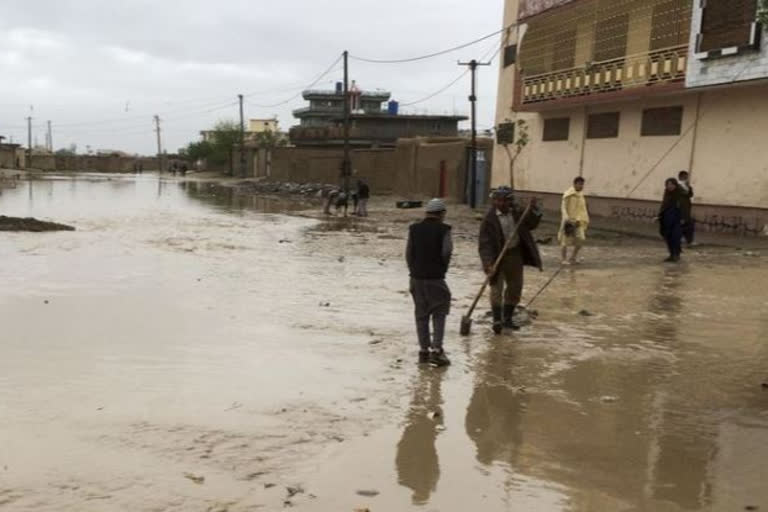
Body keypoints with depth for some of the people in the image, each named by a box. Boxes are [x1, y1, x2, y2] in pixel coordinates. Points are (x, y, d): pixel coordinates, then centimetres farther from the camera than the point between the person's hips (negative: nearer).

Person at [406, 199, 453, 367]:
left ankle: (423, 351, 15)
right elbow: (446, 252, -12)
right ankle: (436, 350, -3)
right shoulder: (443, 229, -8)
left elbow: (408, 253, 3)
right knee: (439, 314, 5)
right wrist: (442, 268, 6)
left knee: (421, 315, 12)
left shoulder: (414, 229, 3)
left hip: (417, 277, 4)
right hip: (435, 278, -4)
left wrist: (414, 270, 13)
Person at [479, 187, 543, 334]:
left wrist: (534, 210, -6)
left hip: (516, 254, 6)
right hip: (498, 256, -6)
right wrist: (489, 263, -29)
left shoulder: (516, 213, 1)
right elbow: (484, 244, -19)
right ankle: (497, 320, -2)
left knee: (515, 288, 13)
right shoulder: (490, 219, -16)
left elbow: (531, 224, 12)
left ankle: (507, 318, 28)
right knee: (497, 288, -9)